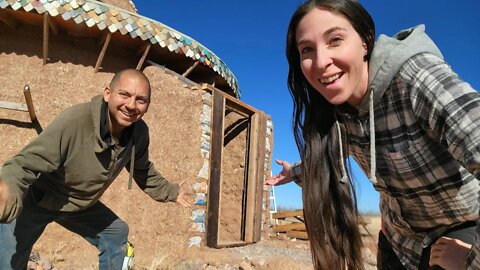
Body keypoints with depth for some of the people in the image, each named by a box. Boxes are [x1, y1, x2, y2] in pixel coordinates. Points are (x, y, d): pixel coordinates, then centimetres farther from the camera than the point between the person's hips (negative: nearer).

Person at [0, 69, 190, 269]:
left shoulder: (139, 132, -16)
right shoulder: (74, 121, -37)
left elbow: (142, 170, 5)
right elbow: (27, 162, -33)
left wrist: (170, 191, 15)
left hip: (80, 205, 6)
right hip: (35, 201, -6)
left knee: (117, 232, 20)